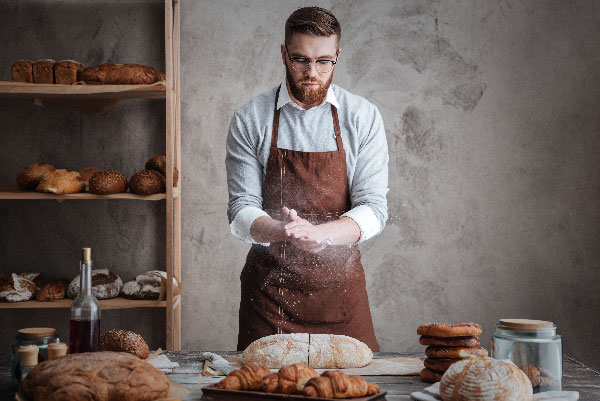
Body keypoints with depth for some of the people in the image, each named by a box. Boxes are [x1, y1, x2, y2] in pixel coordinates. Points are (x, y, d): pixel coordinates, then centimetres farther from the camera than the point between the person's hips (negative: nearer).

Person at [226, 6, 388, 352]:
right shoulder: (249, 120, -2)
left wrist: (319, 233, -25)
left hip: (340, 287, 0)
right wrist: (282, 231, -27)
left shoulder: (364, 118, -1)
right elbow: (242, 211, -5)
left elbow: (373, 209, -6)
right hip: (269, 287, 0)